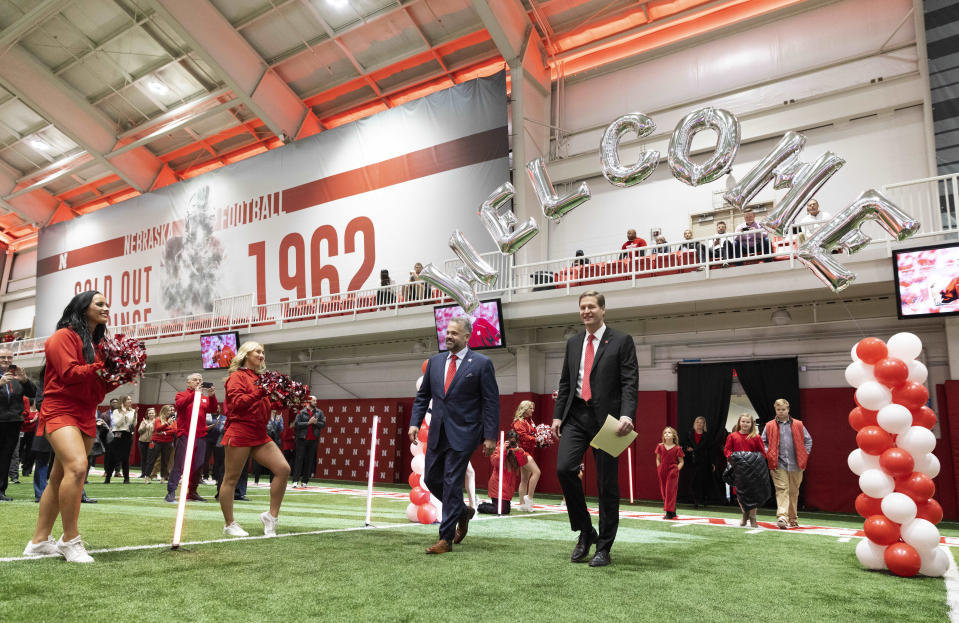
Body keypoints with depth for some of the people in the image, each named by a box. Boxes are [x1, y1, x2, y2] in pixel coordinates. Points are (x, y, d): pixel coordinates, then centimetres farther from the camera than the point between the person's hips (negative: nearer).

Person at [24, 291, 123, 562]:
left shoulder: (96, 344, 17)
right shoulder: (64, 336, -5)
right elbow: (69, 373, -17)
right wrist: (103, 366, -19)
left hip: (86, 416, 8)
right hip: (60, 410, -8)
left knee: (60, 478, 11)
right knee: (77, 466, -25)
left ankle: (39, 541, 19)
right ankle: (70, 540, -16)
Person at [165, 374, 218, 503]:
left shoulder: (205, 397, 16)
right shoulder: (181, 395, 7)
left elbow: (212, 409, 1)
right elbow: (179, 404, -14)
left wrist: (212, 396, -16)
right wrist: (195, 393, -23)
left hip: (201, 436, 4)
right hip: (185, 435, -4)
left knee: (197, 465, 5)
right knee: (179, 464, -7)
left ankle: (192, 492, 14)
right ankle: (171, 492, -5)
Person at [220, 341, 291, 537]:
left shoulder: (260, 378, 19)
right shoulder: (237, 376, -2)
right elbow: (237, 402, -16)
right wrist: (260, 392, -23)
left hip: (260, 435, 7)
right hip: (239, 433, -7)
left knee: (283, 469, -6)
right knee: (231, 478, 2)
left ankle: (271, 516, 3)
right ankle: (229, 524, 14)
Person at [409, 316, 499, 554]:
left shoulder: (481, 363, -5)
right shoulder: (434, 361, 9)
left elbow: (491, 402, -6)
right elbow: (422, 396, 15)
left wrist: (490, 436, -11)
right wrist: (415, 423, 3)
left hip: (462, 434, -6)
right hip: (437, 433, 6)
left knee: (452, 483, -6)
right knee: (431, 479, 11)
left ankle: (446, 539, 6)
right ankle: (462, 512, 36)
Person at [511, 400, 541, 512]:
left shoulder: (529, 421, 18)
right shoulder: (519, 422, -8)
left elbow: (533, 434, 18)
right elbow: (523, 436, -18)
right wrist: (535, 440, -17)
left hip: (529, 451, 9)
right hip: (522, 450, -9)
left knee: (525, 479, 9)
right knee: (536, 472, -20)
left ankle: (522, 504, 13)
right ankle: (529, 498, -14)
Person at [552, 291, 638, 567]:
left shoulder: (621, 341, 1)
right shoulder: (573, 343, 16)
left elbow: (630, 382, -7)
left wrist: (627, 415, -21)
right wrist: (557, 415, 9)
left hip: (606, 417, -4)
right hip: (576, 415, 4)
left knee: (607, 483, 2)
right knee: (564, 468, -13)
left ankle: (604, 548, 15)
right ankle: (585, 531, 7)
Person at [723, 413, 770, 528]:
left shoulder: (756, 437, 3)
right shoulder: (732, 436, 5)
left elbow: (763, 453, 7)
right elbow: (726, 450, 7)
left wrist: (757, 460, -11)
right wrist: (731, 457, -12)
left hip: (753, 470, -1)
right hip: (738, 469, 1)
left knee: (753, 492, 0)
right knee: (740, 492, 6)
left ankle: (752, 517, 12)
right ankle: (745, 514, 28)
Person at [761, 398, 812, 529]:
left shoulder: (798, 425, 8)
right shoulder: (769, 426, 6)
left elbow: (808, 441, 14)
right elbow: (763, 442, 12)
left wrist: (804, 456, 6)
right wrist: (768, 455, 0)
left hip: (795, 465, 2)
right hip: (778, 464, -2)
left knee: (794, 492, 10)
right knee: (782, 490, -13)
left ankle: (792, 519, 23)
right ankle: (782, 517, -23)